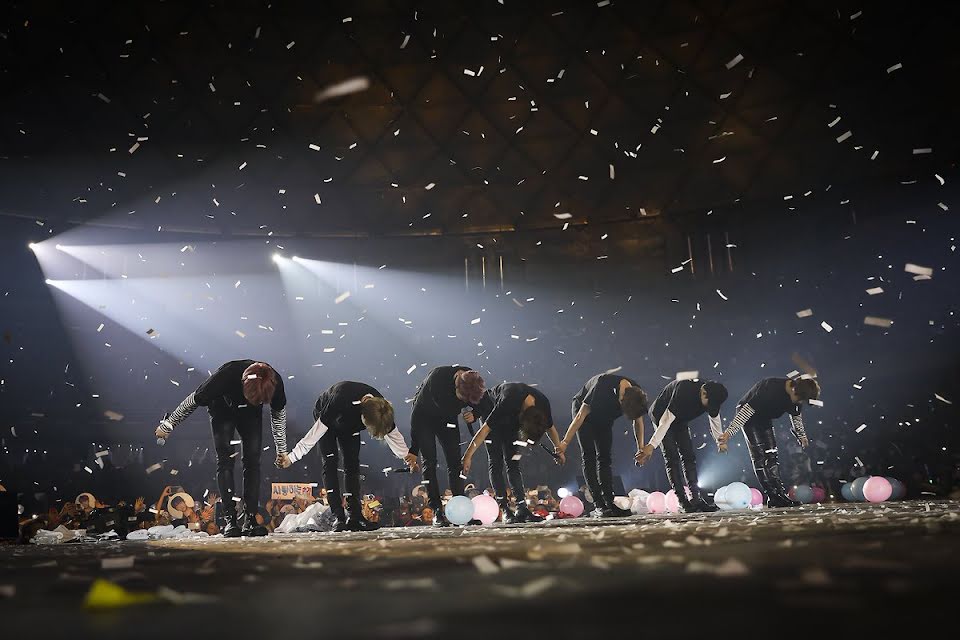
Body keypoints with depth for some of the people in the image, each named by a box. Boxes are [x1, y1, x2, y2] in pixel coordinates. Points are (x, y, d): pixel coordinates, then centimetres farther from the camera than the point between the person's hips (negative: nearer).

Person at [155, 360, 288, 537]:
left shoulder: (275, 382, -33)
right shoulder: (226, 376, -41)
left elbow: (279, 414, -11)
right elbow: (194, 400, -23)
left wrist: (282, 451, -2)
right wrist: (168, 425, -12)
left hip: (250, 415, 2)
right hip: (222, 411, -2)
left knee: (252, 460, -8)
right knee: (225, 460, -15)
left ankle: (250, 519, -7)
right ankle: (229, 519, -15)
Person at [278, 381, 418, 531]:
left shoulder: (381, 407, -30)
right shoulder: (339, 403, -46)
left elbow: (393, 433, -10)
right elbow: (315, 433, -38)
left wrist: (407, 456, 3)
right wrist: (291, 457, -38)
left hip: (351, 423, 4)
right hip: (324, 415, -4)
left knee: (352, 464, -5)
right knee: (330, 462, -16)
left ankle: (355, 516, -4)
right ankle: (339, 518, -17)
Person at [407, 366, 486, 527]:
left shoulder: (473, 381, -25)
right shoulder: (436, 379, -38)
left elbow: (479, 406, -1)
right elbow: (416, 412, -29)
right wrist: (413, 450, -25)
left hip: (448, 418, 4)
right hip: (424, 418, -3)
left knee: (455, 462, -4)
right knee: (429, 462, -11)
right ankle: (436, 511, -8)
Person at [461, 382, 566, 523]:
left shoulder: (543, 403, -27)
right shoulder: (508, 402, -42)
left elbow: (550, 428, -4)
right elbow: (485, 429, -38)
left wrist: (559, 451, 5)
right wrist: (468, 456, -37)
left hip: (511, 418, 4)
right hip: (491, 411, -4)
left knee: (513, 463, -3)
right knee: (496, 463, -11)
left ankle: (522, 509, -7)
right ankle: (505, 510, -9)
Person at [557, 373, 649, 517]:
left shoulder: (636, 393, -23)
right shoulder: (603, 385, -39)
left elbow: (638, 420, -3)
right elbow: (581, 416, -32)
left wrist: (641, 448, -9)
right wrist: (565, 442, -32)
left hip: (605, 418, 5)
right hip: (585, 411, -5)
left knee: (605, 459, 0)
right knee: (589, 458, -12)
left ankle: (609, 503, -1)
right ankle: (599, 505, -14)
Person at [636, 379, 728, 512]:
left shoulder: (711, 397, -18)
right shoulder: (684, 391, -38)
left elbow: (715, 419, 2)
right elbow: (666, 421, -39)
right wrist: (652, 445, -41)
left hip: (681, 420, 7)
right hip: (661, 415, -7)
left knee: (689, 456, -2)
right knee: (672, 458, -14)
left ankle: (696, 499, -2)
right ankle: (684, 502, -16)